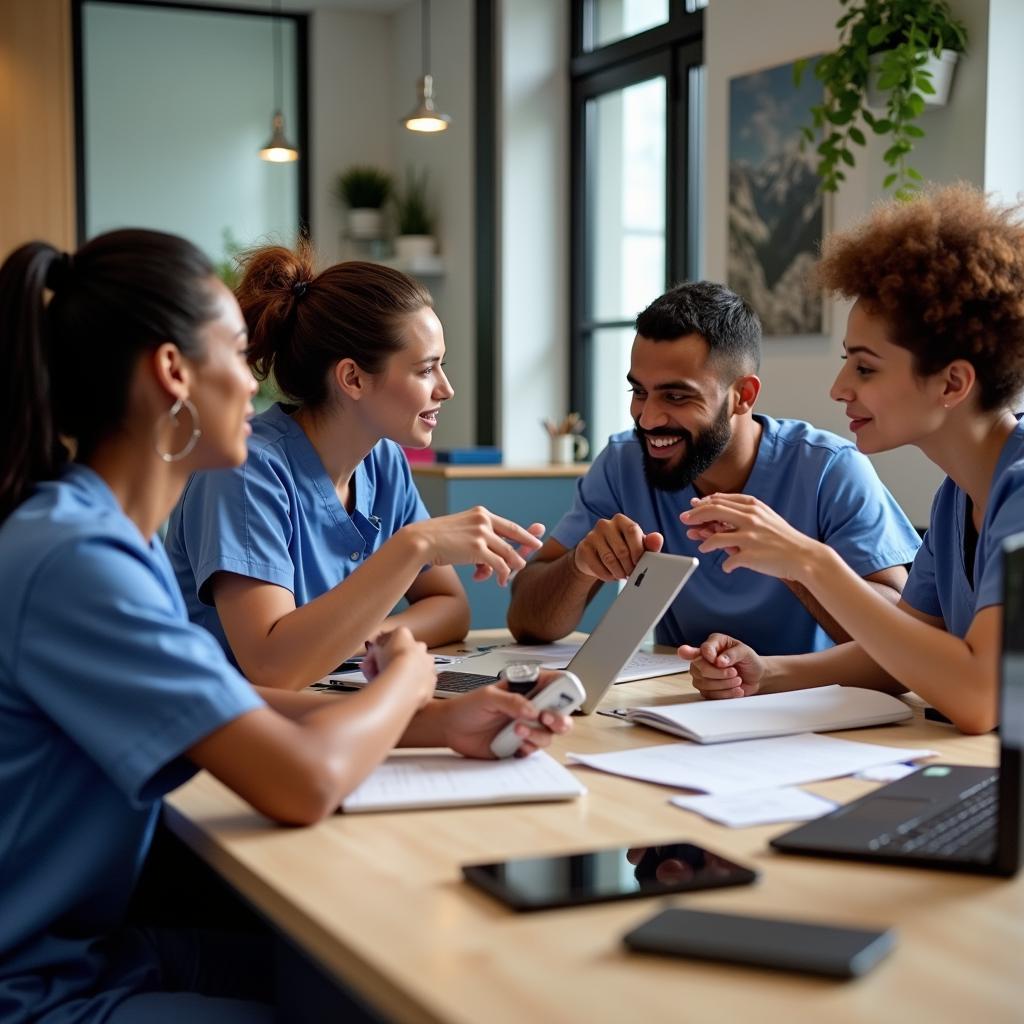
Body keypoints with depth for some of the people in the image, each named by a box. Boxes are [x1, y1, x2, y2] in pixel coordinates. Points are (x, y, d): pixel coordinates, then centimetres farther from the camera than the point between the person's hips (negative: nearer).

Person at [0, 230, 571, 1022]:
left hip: (84, 943, 9)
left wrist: (438, 722, 0)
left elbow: (234, 706, 11)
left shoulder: (110, 534, 3)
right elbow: (305, 782, -31)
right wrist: (404, 681, -9)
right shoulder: (76, 559, -27)